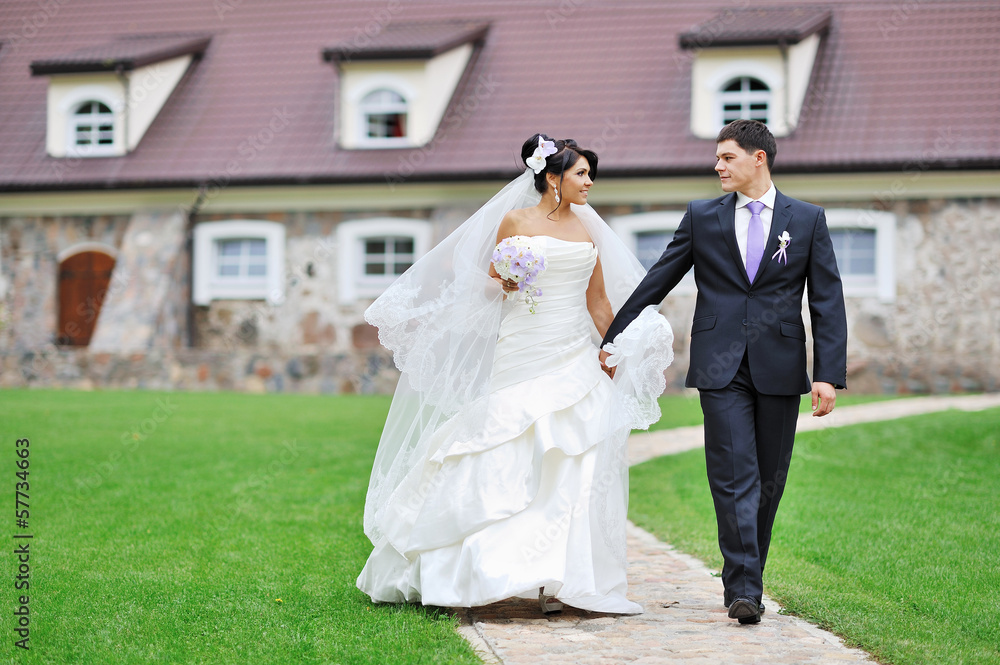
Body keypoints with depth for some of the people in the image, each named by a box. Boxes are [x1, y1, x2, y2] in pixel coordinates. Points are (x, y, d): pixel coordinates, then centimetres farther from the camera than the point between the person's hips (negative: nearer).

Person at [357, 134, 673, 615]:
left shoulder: (587, 229, 12)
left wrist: (616, 355, 16)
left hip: (575, 359, 4)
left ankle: (559, 580, 3)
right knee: (503, 462, -5)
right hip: (522, 356, -3)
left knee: (570, 468, -2)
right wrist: (504, 280, -17)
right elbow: (494, 281, 5)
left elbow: (599, 301, 16)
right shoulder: (514, 222, 0)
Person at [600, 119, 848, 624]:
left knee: (767, 483, 8)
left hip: (780, 371, 1)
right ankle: (743, 589, -8)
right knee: (734, 478, -9)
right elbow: (657, 281, 12)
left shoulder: (808, 220, 6)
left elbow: (827, 302, 2)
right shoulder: (702, 217, 7)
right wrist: (613, 338, 11)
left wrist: (829, 374, -7)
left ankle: (744, 579, 22)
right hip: (721, 369, -1)